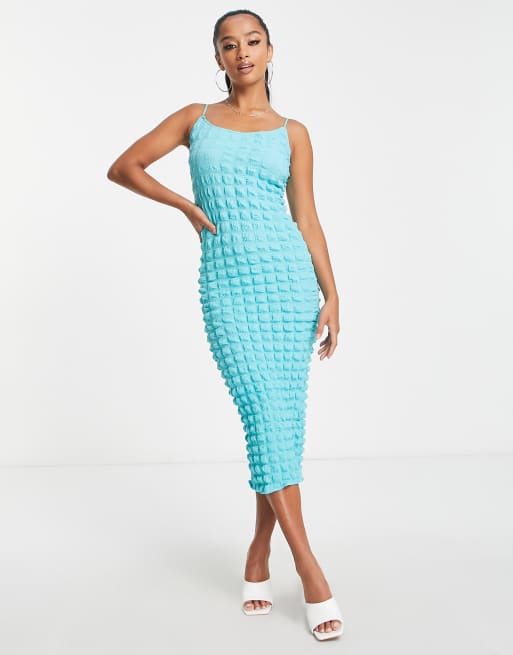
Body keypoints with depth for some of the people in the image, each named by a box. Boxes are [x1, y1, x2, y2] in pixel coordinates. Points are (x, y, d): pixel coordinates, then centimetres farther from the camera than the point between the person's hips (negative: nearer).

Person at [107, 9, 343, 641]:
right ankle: (308, 567, -8)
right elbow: (123, 167, 15)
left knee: (285, 418, -1)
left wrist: (332, 294, 2)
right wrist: (184, 204, 4)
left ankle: (260, 552, 15)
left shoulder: (292, 133, 12)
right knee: (265, 413, -12)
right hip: (227, 283, -1)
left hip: (289, 275, 1)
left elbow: (307, 219, 10)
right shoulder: (196, 118, 13)